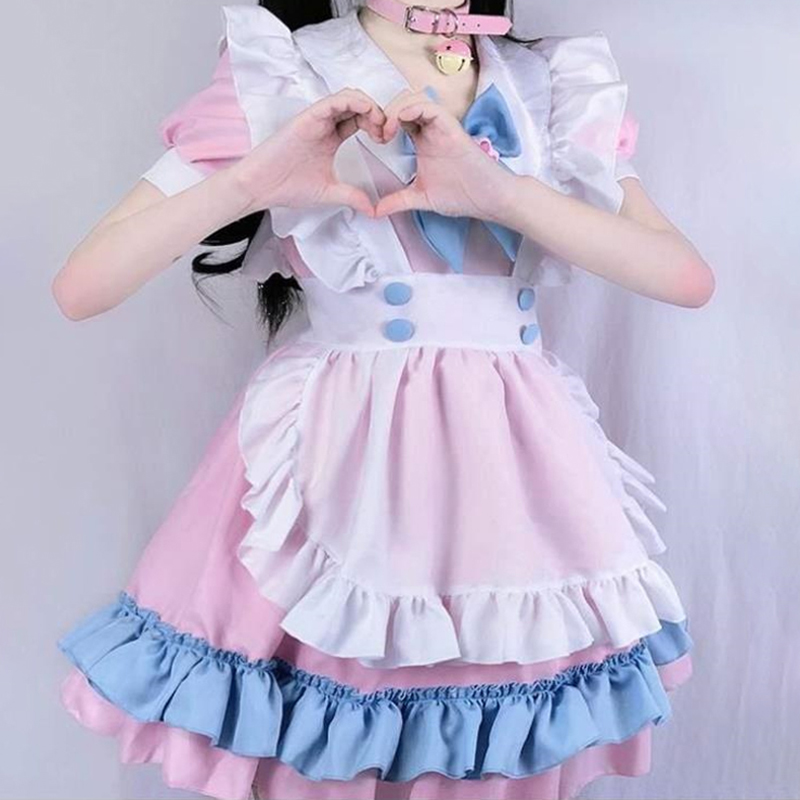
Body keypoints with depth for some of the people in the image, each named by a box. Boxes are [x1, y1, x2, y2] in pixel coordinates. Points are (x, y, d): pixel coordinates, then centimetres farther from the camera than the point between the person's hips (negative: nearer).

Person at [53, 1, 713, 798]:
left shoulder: (559, 88, 9)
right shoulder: (277, 78, 0)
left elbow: (688, 277, -5)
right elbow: (80, 287, -6)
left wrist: (503, 191, -17)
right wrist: (248, 180, -20)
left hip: (514, 464, 3)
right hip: (338, 459, -2)